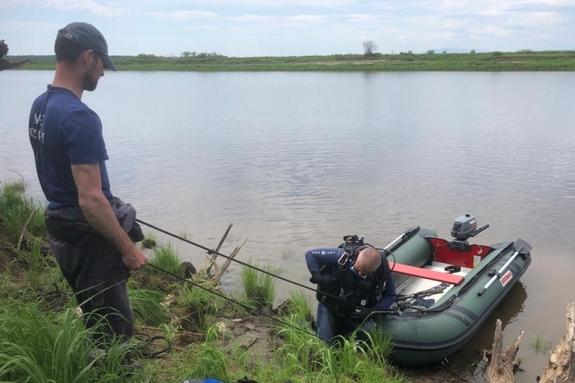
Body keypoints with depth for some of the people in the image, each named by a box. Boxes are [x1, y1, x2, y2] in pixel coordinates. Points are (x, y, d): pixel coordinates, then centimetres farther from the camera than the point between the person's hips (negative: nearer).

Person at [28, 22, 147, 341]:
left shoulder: (39, 106, 5)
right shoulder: (79, 117, -25)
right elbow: (90, 199, -27)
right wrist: (128, 248, -18)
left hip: (59, 229, 9)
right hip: (87, 236, -9)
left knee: (93, 320, 23)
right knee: (115, 329, 4)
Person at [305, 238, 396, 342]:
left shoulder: (383, 270, -25)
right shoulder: (343, 256, -32)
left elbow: (390, 296, -8)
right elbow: (310, 254, -23)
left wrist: (373, 311, -24)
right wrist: (317, 276, -35)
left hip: (358, 309, 2)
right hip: (330, 303, -2)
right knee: (326, 342, -4)